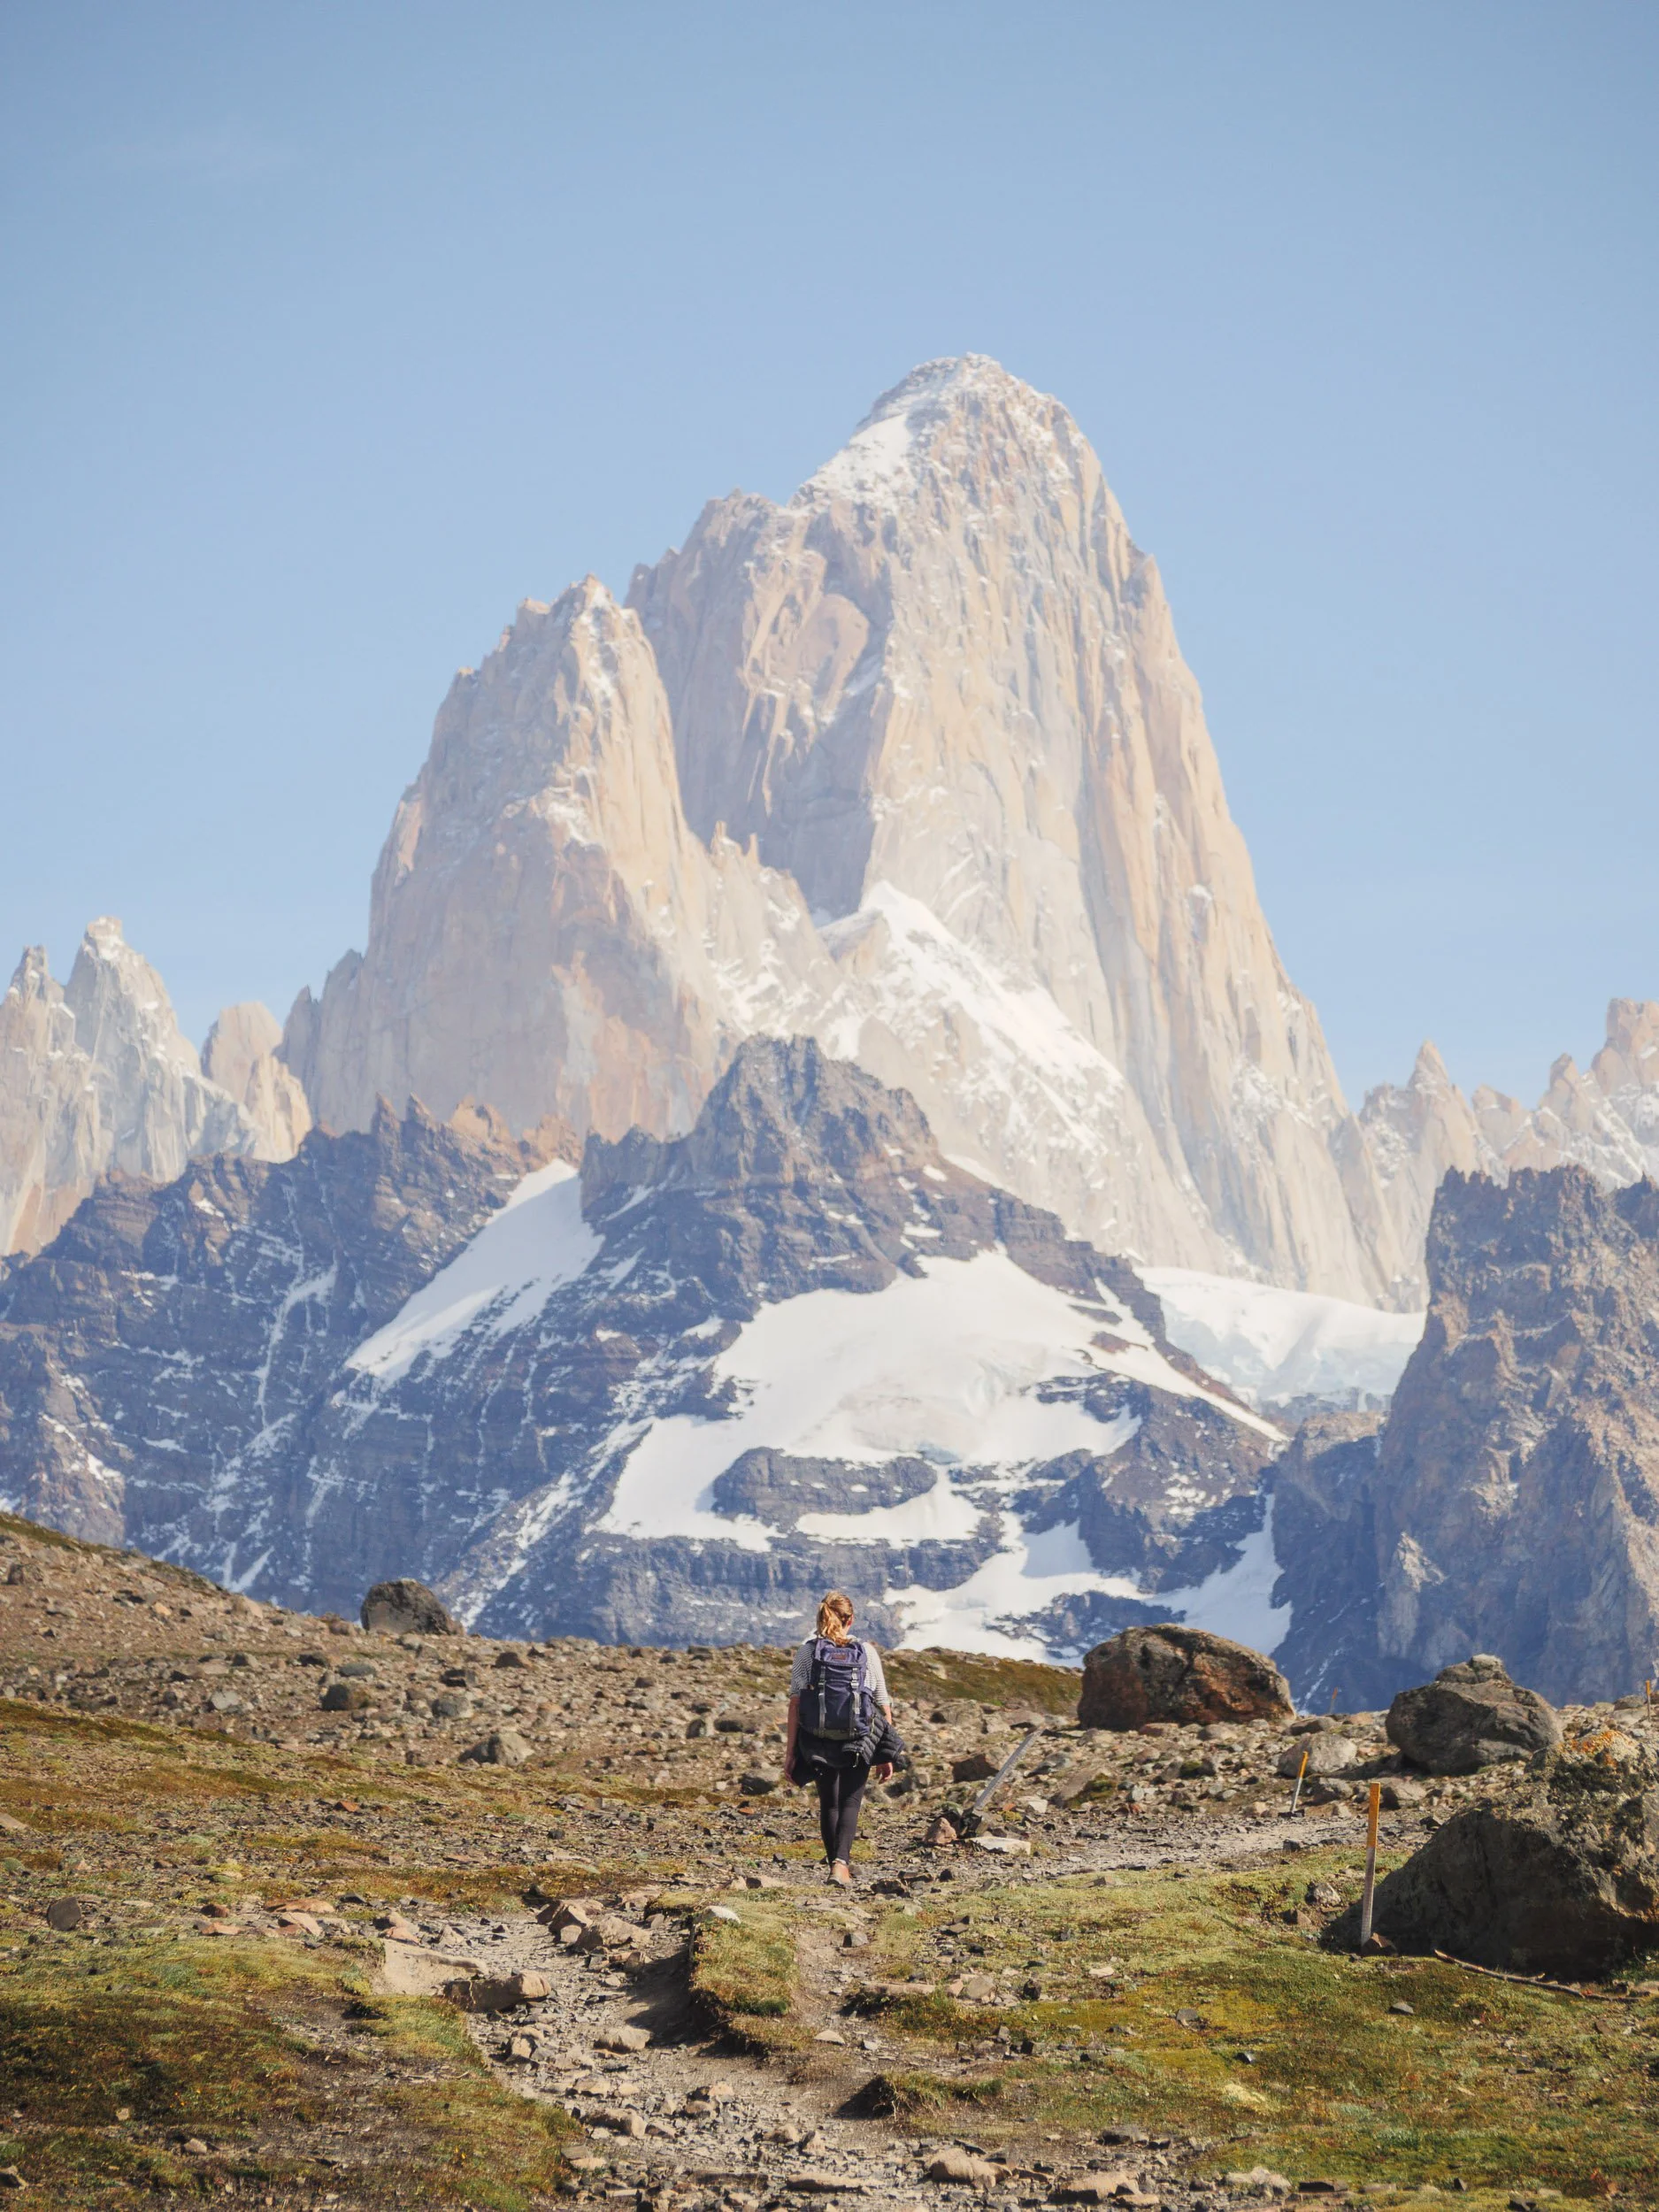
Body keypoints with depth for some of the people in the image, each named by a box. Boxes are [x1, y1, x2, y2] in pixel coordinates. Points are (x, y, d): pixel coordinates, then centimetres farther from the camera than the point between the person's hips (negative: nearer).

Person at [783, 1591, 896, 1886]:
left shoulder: (806, 1652, 0)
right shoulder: (867, 1652, 1)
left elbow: (795, 1702, -5)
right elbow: (883, 1704, 1)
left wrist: (790, 1751, -3)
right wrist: (887, 1755, 7)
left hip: (818, 1741, 1)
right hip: (858, 1741, -1)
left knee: (828, 1805, 18)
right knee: (850, 1803, 5)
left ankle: (837, 1864, 26)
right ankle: (841, 1863, -17)